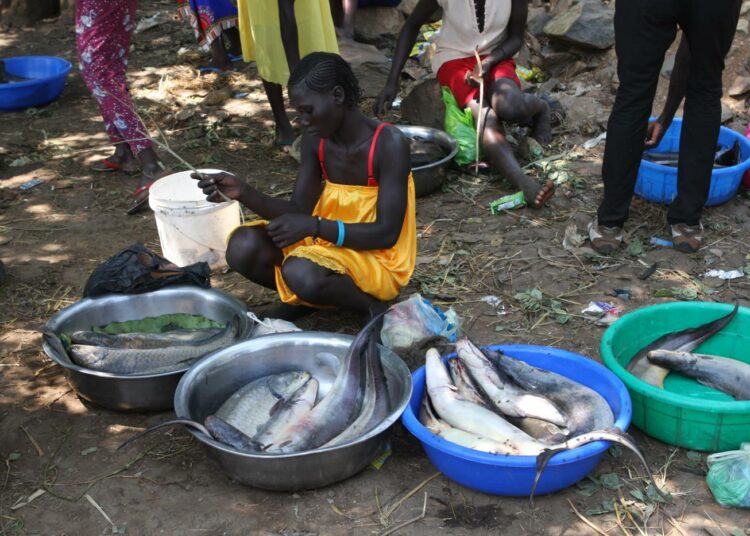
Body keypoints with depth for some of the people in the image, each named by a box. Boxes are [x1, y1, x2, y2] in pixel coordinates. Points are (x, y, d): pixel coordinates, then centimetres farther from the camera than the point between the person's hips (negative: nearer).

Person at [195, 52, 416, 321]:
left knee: (301, 273, -35)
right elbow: (298, 211, -1)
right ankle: (298, 298, 9)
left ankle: (373, 306, -8)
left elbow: (387, 233, -22)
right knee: (244, 247, -17)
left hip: (377, 258, -6)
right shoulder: (316, 140, -1)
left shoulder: (389, 144, -20)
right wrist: (244, 192, -19)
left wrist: (314, 226, -32)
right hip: (328, 244, 6)